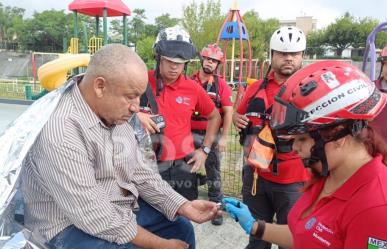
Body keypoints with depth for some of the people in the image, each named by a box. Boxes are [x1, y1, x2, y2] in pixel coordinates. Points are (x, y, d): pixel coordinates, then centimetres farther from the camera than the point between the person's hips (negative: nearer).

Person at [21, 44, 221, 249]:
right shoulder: (60, 132, -30)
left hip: (121, 208, 8)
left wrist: (183, 206, -7)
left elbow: (138, 171, 2)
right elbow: (95, 218, -28)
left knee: (182, 228, 11)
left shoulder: (115, 114, -4)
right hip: (72, 227, -7)